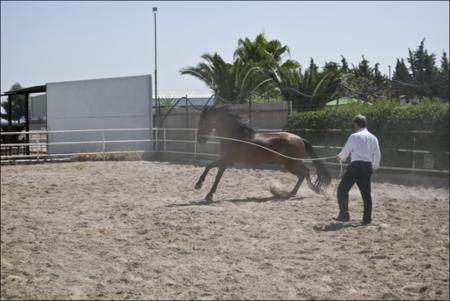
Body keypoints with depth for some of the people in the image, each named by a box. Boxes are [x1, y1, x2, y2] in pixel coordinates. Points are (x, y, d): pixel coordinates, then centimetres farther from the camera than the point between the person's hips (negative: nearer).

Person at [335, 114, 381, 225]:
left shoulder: (354, 136, -5)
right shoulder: (373, 138, 11)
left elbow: (345, 151, 3)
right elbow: (377, 155, 12)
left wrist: (340, 157, 25)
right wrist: (374, 166, 29)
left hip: (356, 165, -6)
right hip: (368, 166, 6)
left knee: (342, 189, 2)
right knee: (366, 192, 10)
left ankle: (344, 214, -3)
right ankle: (367, 218, 10)